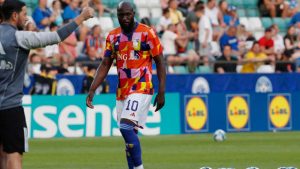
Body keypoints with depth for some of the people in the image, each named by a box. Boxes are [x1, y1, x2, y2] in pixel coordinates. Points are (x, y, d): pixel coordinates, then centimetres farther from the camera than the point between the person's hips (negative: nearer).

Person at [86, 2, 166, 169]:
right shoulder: (113, 36, 10)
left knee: (126, 127, -22)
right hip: (122, 92, 6)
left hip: (142, 89, -6)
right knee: (129, 135, 7)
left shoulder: (147, 33, -6)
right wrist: (92, 90, 1)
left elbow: (160, 62, -4)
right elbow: (105, 65, 11)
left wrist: (161, 92, -9)